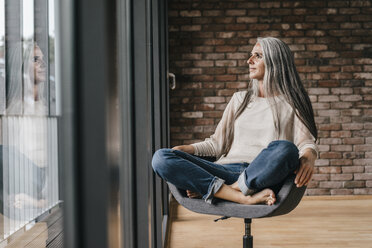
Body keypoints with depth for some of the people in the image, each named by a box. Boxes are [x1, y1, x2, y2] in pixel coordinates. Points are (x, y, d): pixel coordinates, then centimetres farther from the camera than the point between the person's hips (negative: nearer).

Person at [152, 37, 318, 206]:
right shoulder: (240, 99, 26)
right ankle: (246, 198, -29)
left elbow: (307, 143, 4)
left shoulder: (291, 103, 15)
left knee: (284, 149, -38)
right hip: (227, 171, 3)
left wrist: (308, 158, -20)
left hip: (264, 176, -3)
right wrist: (187, 149, 4)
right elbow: (217, 142, 22)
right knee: (161, 158, -20)